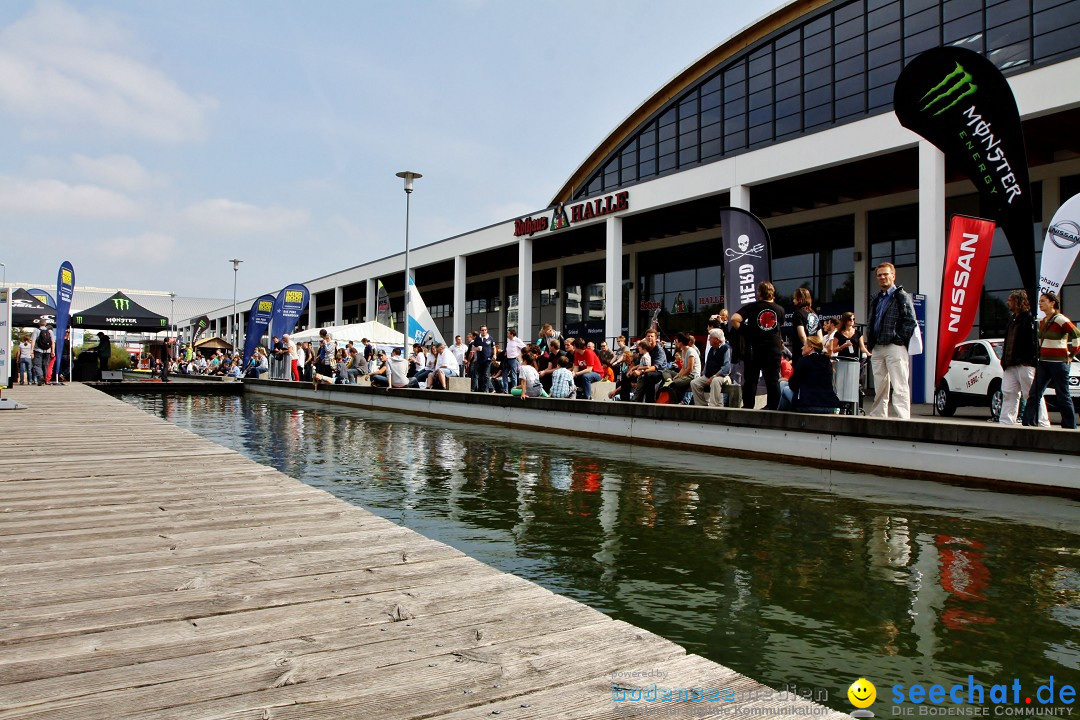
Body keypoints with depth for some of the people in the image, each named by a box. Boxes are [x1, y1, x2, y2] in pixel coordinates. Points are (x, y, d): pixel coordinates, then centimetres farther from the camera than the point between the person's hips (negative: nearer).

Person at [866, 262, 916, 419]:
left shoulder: (902, 296, 0)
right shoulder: (876, 300, 22)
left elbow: (910, 321, -7)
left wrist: (900, 340, -10)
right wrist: (870, 343, 11)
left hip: (895, 347, -7)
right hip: (877, 349, 7)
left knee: (899, 387, -10)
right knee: (880, 388, 11)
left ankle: (902, 419, -14)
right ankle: (877, 418, 15)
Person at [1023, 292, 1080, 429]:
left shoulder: (1060, 320, -10)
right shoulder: (1042, 321, 13)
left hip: (1058, 362, -7)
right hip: (1043, 362, 7)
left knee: (1063, 397, 0)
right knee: (1034, 395, -1)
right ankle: (1028, 423, -3)